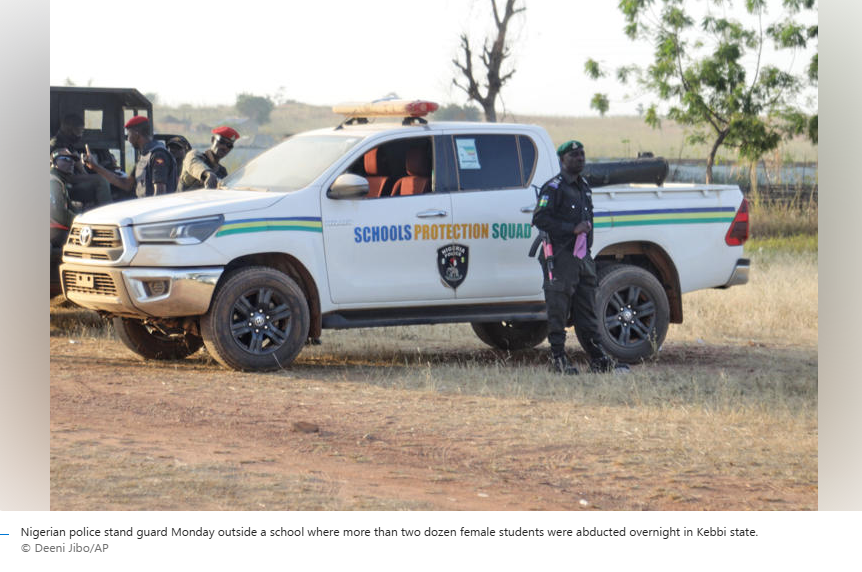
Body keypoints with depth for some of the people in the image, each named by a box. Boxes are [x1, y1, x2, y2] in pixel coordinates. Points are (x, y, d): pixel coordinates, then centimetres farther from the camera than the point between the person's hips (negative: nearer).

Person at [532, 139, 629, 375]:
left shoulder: (584, 187, 18)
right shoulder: (553, 188, -9)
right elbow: (540, 219, -17)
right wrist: (573, 229, -20)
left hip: (582, 257, 8)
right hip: (560, 257, -8)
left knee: (588, 310, 9)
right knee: (559, 310, -4)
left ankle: (598, 359, 10)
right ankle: (558, 358, 1)